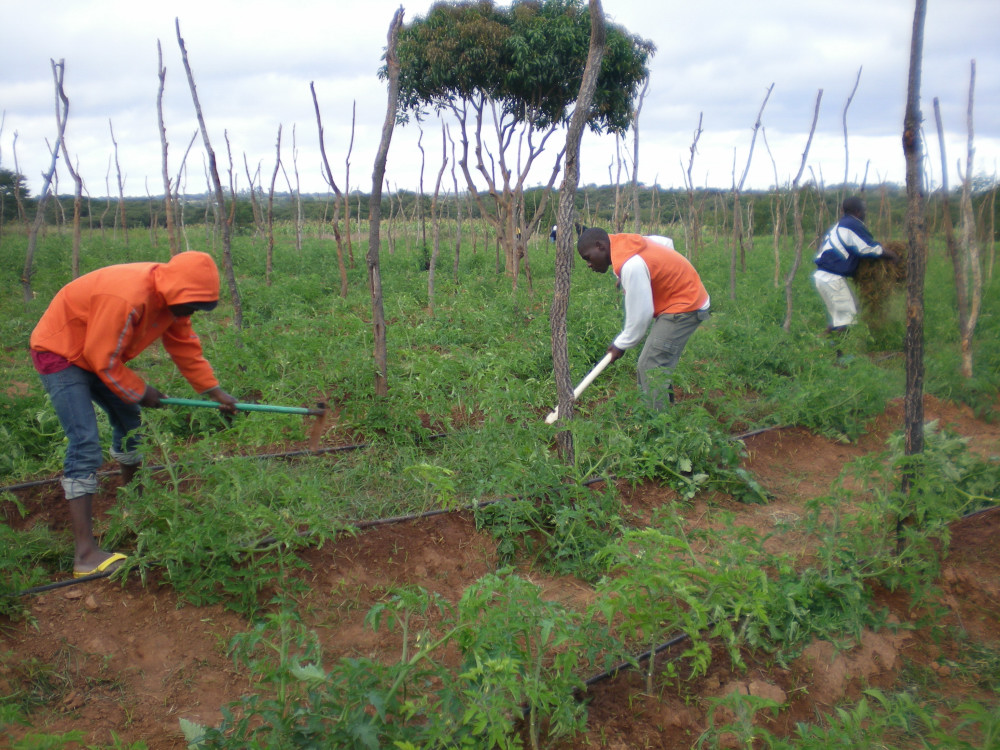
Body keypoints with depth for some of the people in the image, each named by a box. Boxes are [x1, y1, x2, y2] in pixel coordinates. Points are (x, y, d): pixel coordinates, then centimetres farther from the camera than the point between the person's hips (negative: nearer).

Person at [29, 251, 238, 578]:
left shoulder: (170, 298, -8)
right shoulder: (129, 297, -36)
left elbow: (185, 347, 1)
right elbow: (103, 360, -28)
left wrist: (215, 391, -5)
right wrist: (140, 392, -14)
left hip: (97, 353, 9)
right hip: (59, 352, -9)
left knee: (129, 420, 17)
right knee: (85, 444, -19)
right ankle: (85, 553, -20)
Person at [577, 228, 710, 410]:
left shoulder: (631, 266, -28)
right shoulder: (628, 242, 0)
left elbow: (640, 315, -22)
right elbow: (667, 242, 18)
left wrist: (621, 345, -7)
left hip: (684, 308, -10)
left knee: (651, 369, -13)